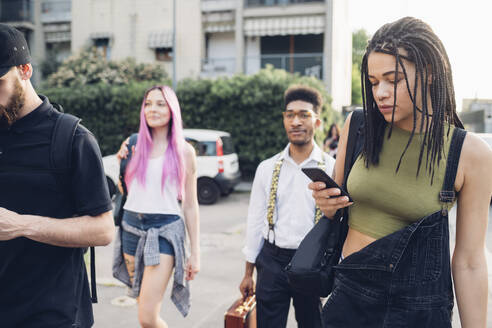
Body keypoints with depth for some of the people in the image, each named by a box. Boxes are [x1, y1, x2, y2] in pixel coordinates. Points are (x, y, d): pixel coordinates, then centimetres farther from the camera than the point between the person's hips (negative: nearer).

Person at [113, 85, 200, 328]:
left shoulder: (184, 151, 0)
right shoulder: (133, 144, 6)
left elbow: (190, 205, 1)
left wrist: (195, 253, 0)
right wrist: (121, 162, 2)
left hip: (164, 230, -4)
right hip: (131, 227, 4)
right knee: (144, 308, 13)